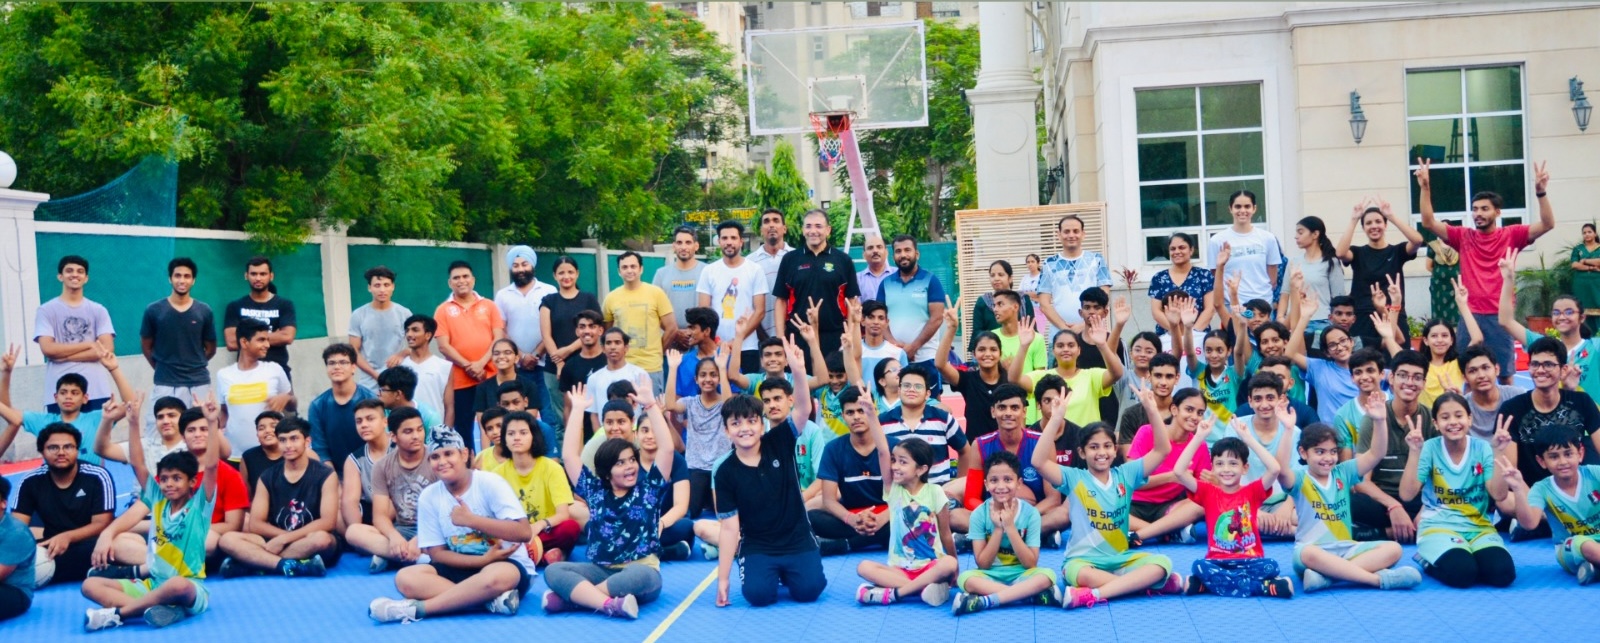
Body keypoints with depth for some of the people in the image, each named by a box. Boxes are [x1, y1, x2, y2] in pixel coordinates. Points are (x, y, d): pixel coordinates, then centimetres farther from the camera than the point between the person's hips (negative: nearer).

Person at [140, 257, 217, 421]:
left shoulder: (204, 311, 3)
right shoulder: (154, 310, 0)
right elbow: (146, 347, 11)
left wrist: (194, 365, 11)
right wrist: (162, 367, 11)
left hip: (199, 384, 1)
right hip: (164, 385, -1)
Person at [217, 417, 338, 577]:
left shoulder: (325, 475, -2)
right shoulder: (267, 477, 8)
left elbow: (328, 522, -13)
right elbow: (255, 524, 2)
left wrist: (284, 538, -18)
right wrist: (282, 537, -15)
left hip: (310, 548, -3)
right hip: (276, 544, 4)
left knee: (321, 539, -38)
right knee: (227, 540, -19)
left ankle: (255, 564, -27)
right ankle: (289, 565, -35)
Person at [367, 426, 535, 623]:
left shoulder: (489, 483, -11)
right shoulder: (428, 496, 0)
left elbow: (524, 532, -19)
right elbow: (437, 553, -1)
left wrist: (471, 519, -23)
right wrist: (484, 559, -17)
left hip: (506, 564, -4)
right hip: (462, 568, 4)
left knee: (498, 575, -40)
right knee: (406, 578, -21)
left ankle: (415, 608, -29)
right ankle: (493, 599, -31)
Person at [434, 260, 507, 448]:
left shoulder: (489, 305, 8)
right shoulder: (443, 310, 5)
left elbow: (499, 338, 1)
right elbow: (444, 346, -3)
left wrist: (481, 363, -13)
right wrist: (468, 366, -13)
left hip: (491, 376, 1)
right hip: (462, 380, -1)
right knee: (463, 429, 2)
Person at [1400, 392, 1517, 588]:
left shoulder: (1482, 449, 1)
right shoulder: (1430, 449, -4)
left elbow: (1499, 495, -11)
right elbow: (1407, 495, -14)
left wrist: (1498, 453, -19)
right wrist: (1415, 452, -23)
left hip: (1478, 525, 2)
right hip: (1438, 526, -2)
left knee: (1502, 572, -26)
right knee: (1462, 572, -31)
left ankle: (1468, 556, 6)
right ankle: (1430, 561, 2)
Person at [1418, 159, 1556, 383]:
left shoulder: (1511, 235, 1)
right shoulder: (1463, 236, 4)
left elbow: (1547, 224, -8)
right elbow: (1428, 222, -3)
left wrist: (1540, 193, -23)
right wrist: (1425, 188, -14)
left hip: (1500, 316, -1)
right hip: (1470, 315, 1)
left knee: (1505, 373, 6)